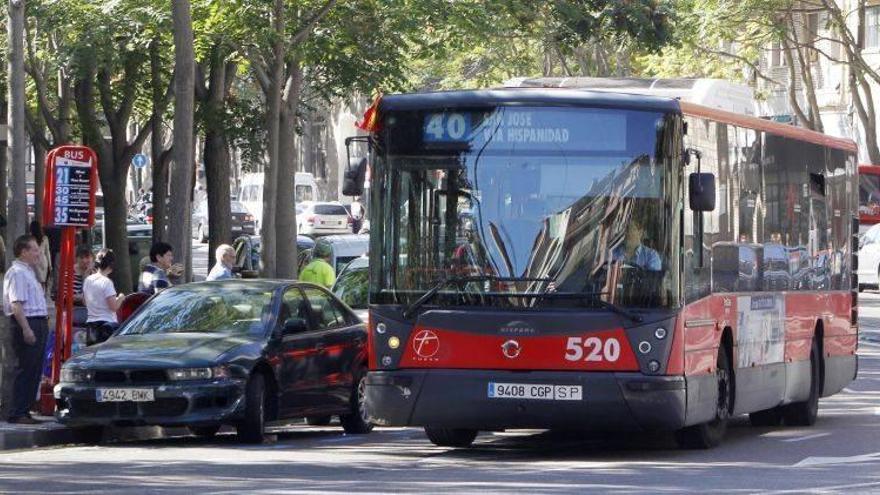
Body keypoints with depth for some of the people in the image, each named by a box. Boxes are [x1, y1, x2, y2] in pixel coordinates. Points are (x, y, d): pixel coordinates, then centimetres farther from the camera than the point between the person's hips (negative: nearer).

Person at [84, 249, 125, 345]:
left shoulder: (88, 280, 7)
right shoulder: (106, 282, -14)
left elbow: (85, 302, 19)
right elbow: (114, 307, -16)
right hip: (107, 324, -7)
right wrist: (120, 298, 2)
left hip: (91, 323, 7)